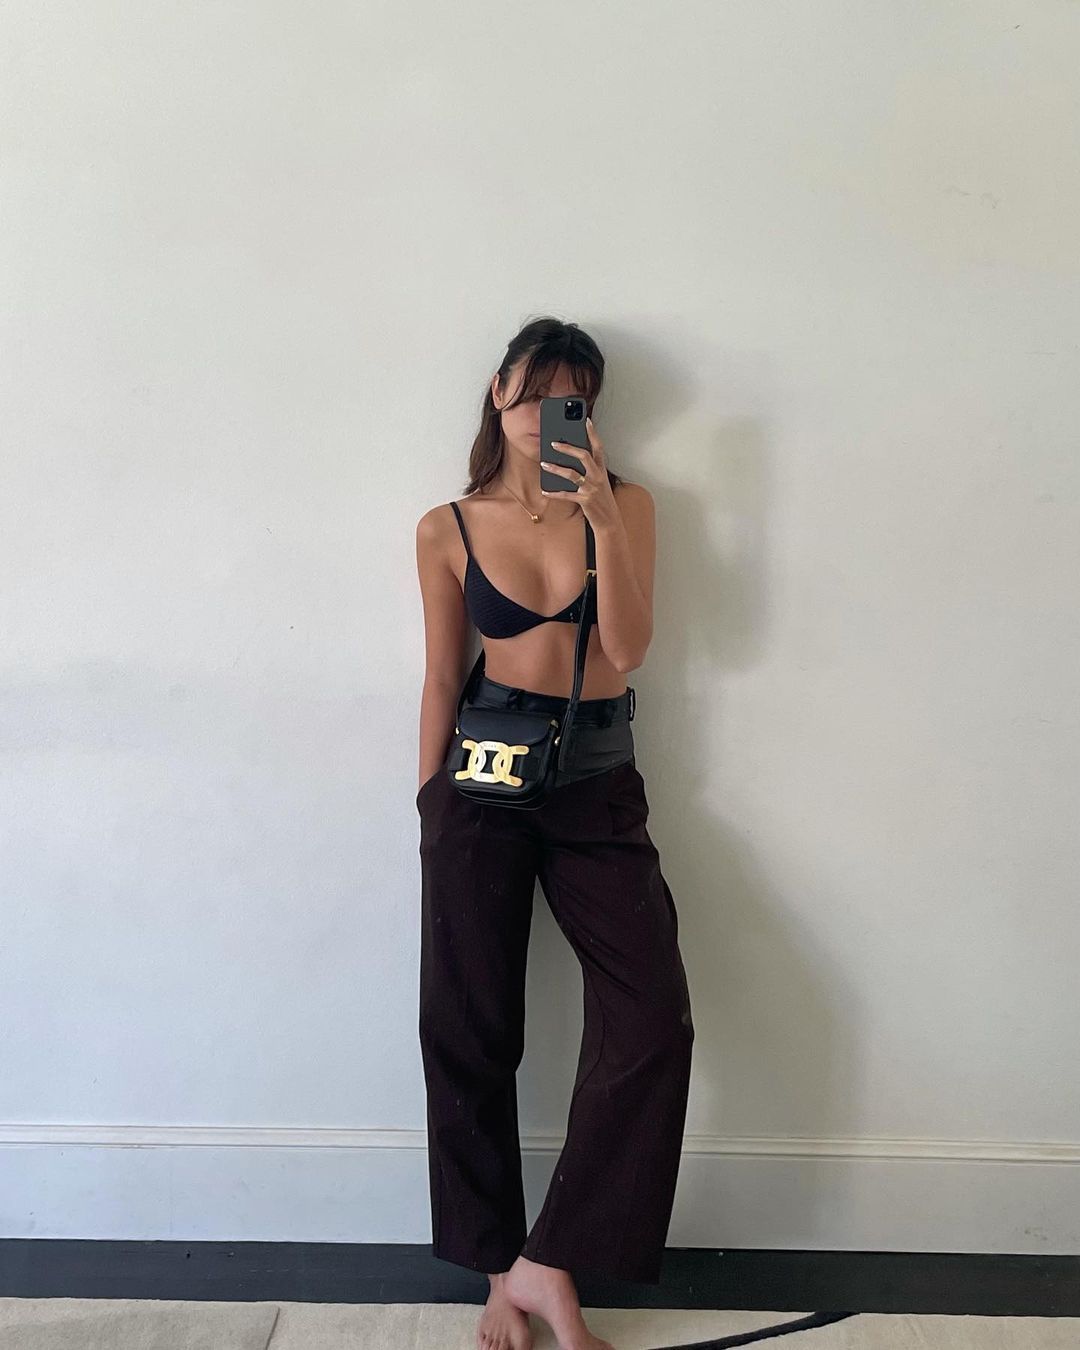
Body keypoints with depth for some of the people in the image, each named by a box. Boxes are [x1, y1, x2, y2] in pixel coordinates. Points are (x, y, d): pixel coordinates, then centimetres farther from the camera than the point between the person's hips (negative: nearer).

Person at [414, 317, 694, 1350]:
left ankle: (549, 1263, 9)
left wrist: (600, 518, -15)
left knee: (654, 1022, -9)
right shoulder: (448, 530, 4)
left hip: (599, 782, 1)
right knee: (469, 1030, 4)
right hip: (484, 774, 0)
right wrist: (432, 806, 7)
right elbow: (441, 679, 7)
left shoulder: (624, 505, 5)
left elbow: (627, 648, -7)